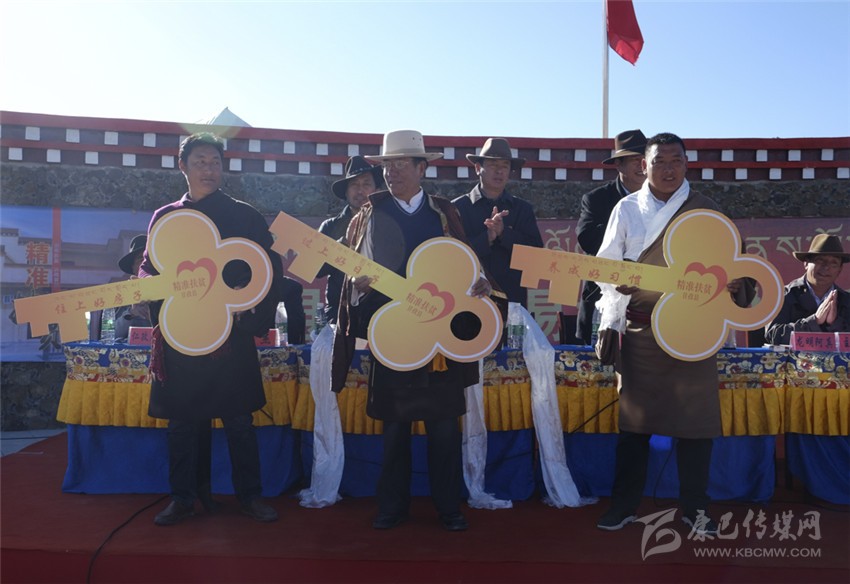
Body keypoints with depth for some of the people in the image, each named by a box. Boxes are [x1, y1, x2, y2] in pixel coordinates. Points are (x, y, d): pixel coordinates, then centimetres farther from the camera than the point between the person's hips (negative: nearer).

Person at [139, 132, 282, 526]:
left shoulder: (245, 216, 5)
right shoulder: (165, 217, 12)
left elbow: (270, 269, 3)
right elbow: (148, 269, 13)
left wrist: (256, 319, -6)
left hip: (232, 334, -2)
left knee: (239, 417, 2)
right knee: (183, 419, 8)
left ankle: (249, 494, 14)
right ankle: (184, 497, 20)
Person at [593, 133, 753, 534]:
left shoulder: (705, 211, 6)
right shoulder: (626, 209, 6)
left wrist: (738, 283, -15)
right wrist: (611, 318, -6)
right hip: (639, 329, 0)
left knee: (695, 419, 2)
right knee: (634, 415, 5)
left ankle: (694, 506, 19)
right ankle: (624, 504, 18)